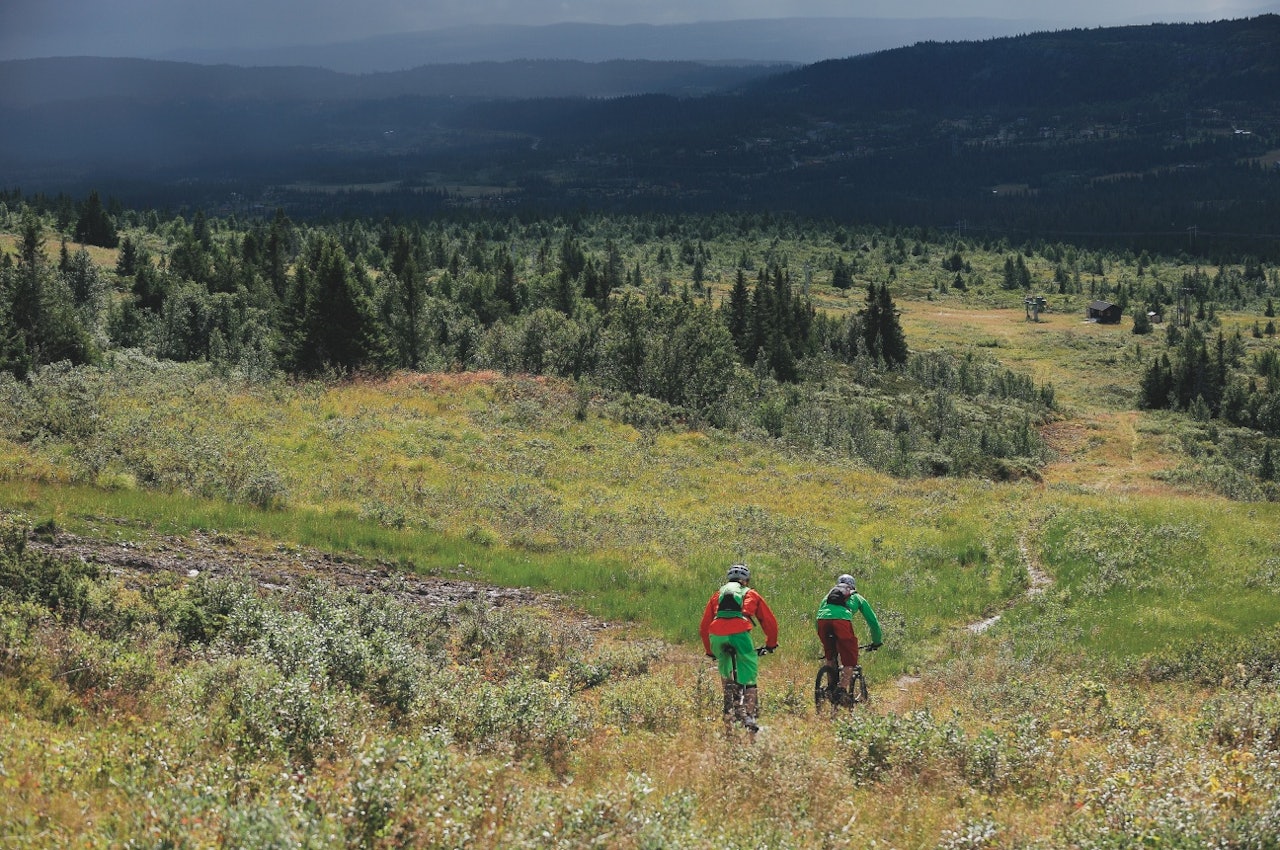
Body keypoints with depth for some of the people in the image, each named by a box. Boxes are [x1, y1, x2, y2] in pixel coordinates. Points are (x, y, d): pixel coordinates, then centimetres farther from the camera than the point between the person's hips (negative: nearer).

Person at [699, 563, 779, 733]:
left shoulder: (718, 594, 32)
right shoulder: (751, 594, 27)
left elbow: (704, 626, 33)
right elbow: (770, 621, 28)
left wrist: (709, 651, 43)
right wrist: (771, 644, 42)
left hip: (717, 635, 3)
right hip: (739, 633, -3)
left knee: (725, 671, 28)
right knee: (749, 676, 4)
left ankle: (728, 711, 21)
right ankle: (749, 716, -10)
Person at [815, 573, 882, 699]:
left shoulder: (829, 595, 40)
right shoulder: (857, 597, 34)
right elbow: (873, 621, 37)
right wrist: (876, 642, 49)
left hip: (822, 619, 3)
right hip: (842, 620, -3)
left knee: (830, 657, 26)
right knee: (849, 660, 7)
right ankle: (842, 690, -5)